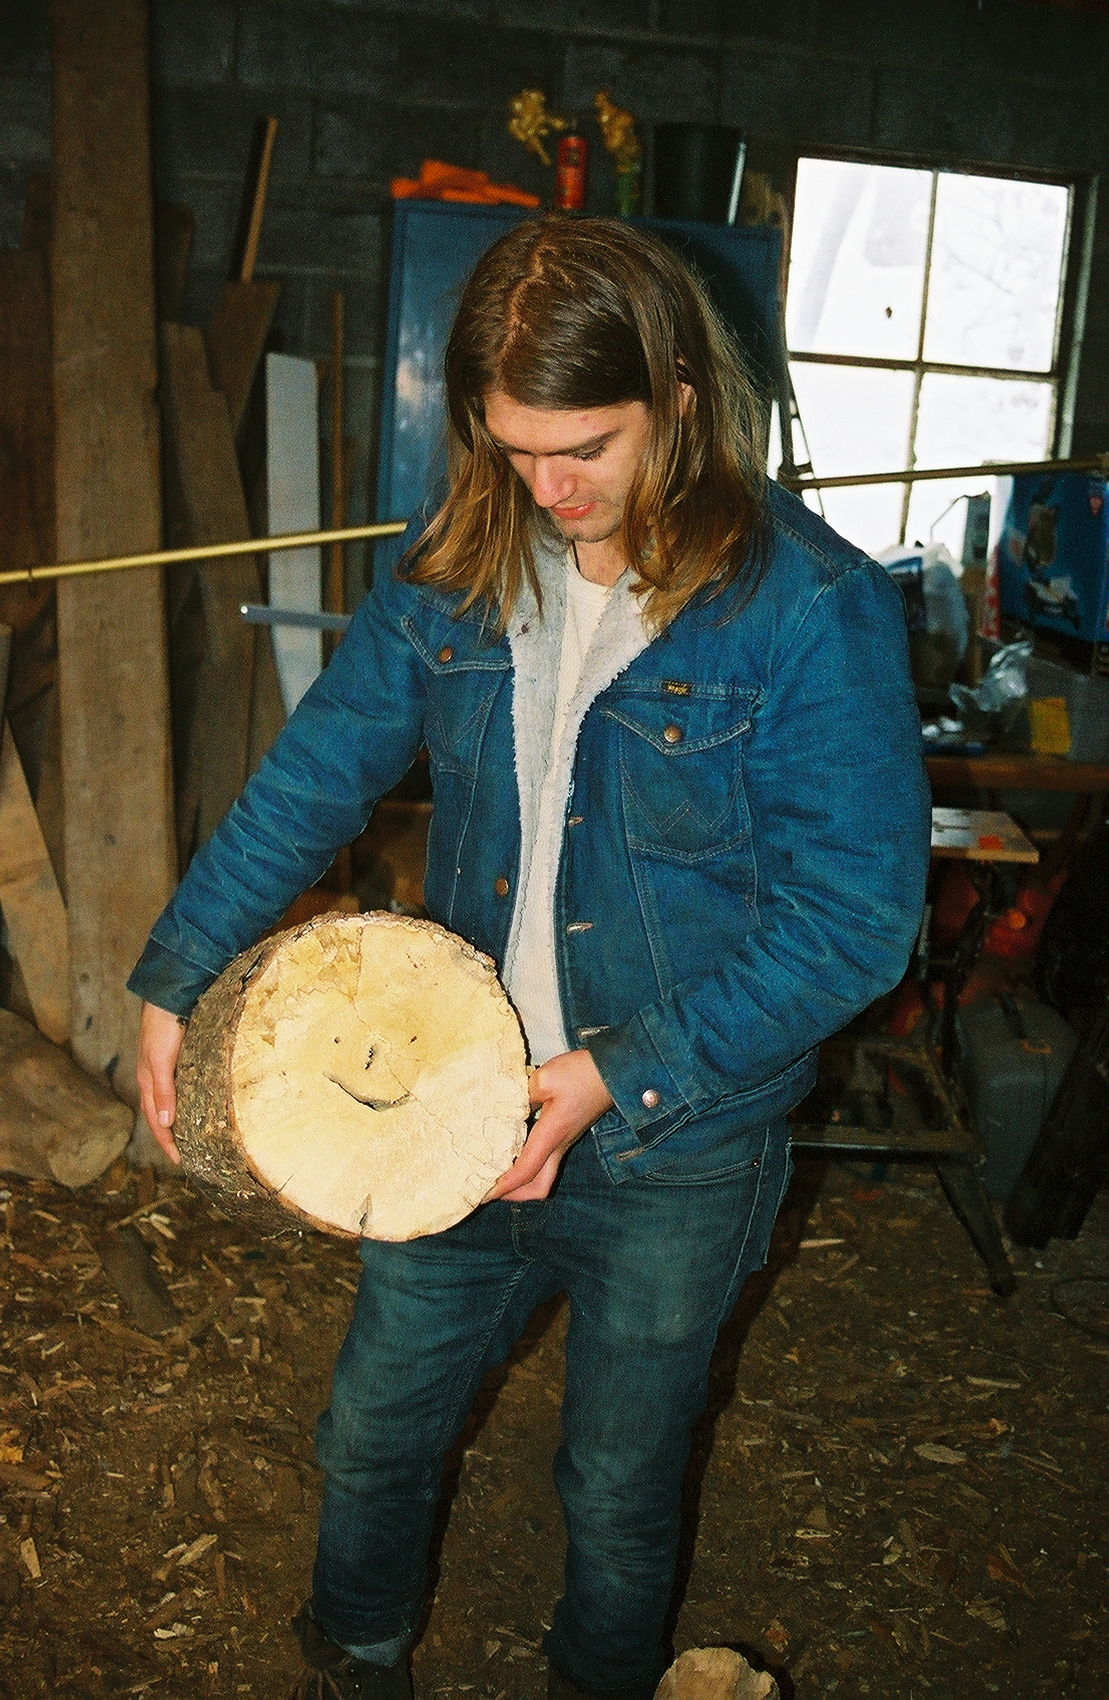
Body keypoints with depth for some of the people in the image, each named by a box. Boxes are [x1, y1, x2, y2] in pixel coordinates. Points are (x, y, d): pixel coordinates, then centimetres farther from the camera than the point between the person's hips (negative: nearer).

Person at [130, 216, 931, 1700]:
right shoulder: (456, 569, -4)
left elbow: (855, 918, -18)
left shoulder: (811, 605, -19)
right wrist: (176, 977, -6)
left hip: (674, 1152, -4)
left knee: (620, 1483, 18)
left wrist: (623, 1076, -22)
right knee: (372, 1434, 21)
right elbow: (318, 772, 2)